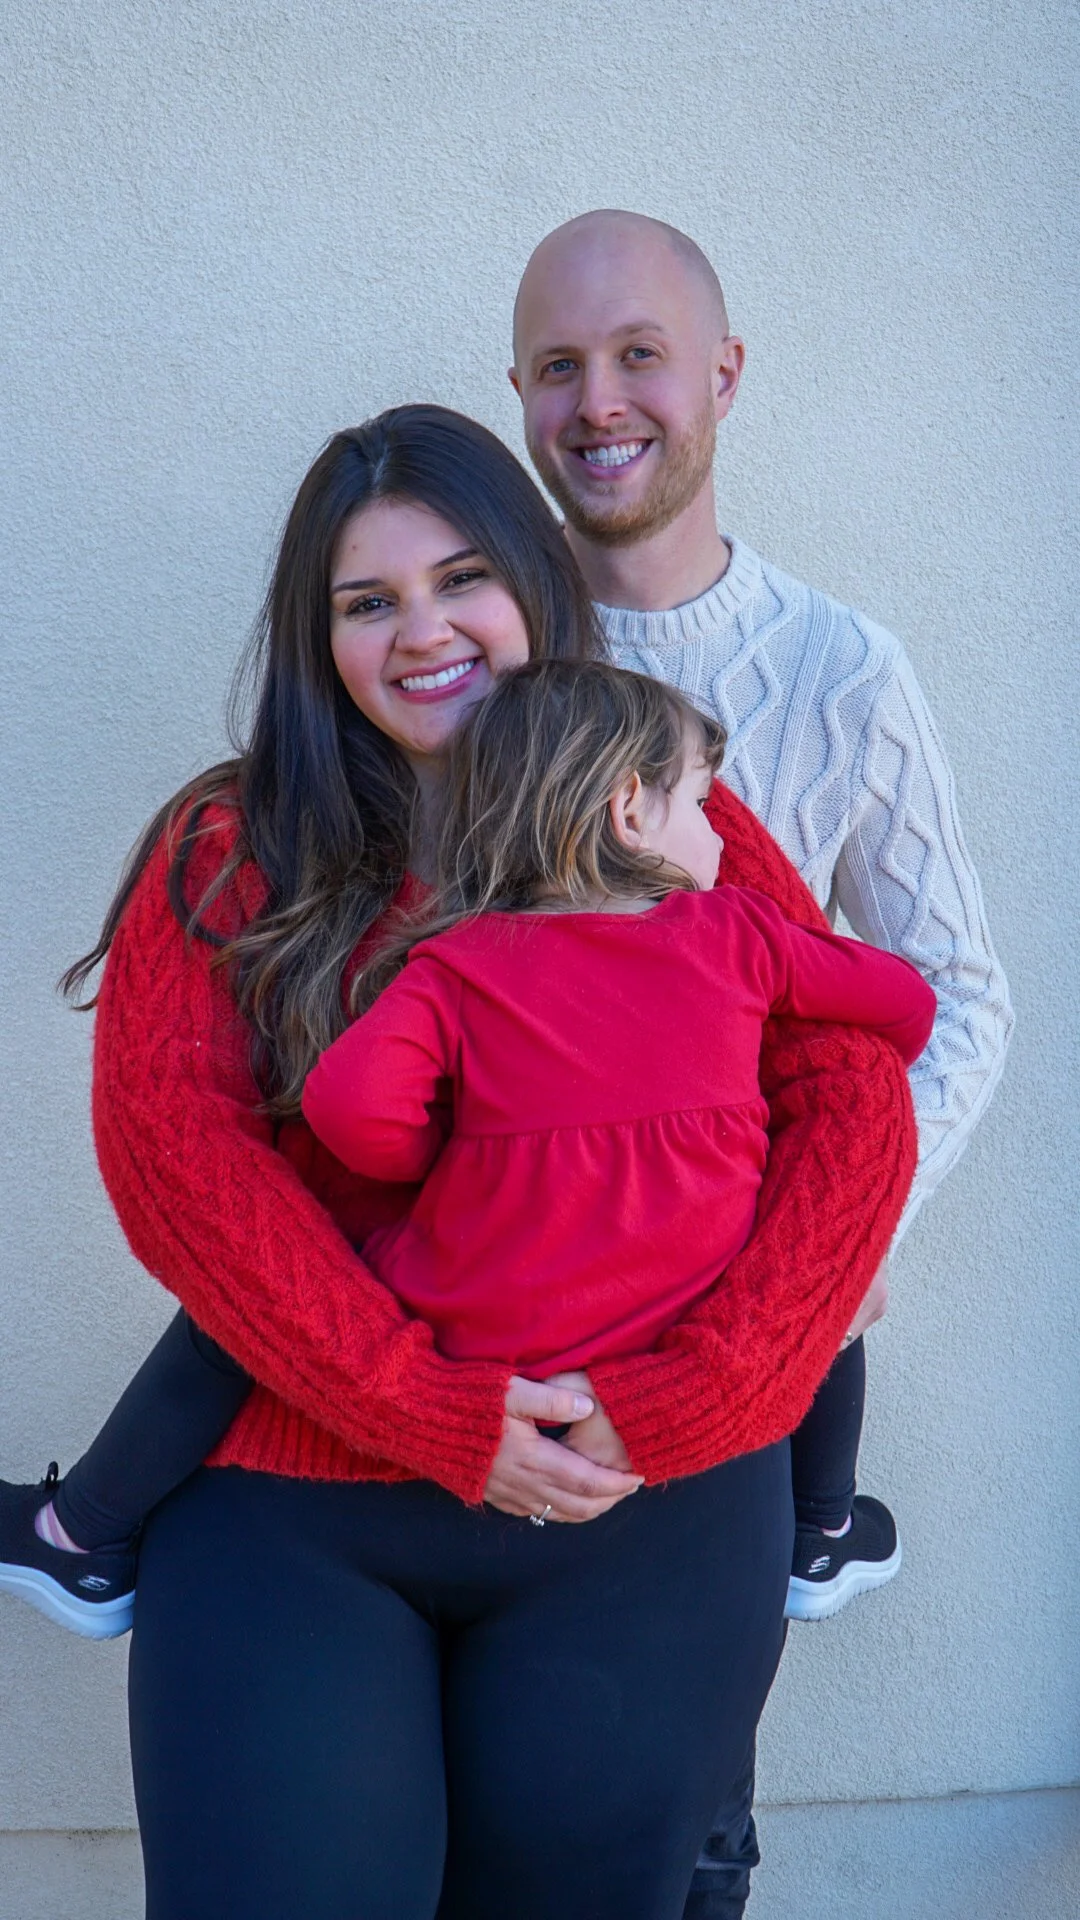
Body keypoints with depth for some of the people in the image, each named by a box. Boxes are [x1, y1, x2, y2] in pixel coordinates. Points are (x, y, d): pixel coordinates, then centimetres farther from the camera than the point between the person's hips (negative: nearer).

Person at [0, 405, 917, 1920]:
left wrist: (689, 1397, -13)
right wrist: (435, 1414, -16)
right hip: (285, 1502, 0)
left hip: (653, 1511, 1)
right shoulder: (230, 854, 5)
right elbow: (168, 1136, -8)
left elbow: (852, 1109, 0)